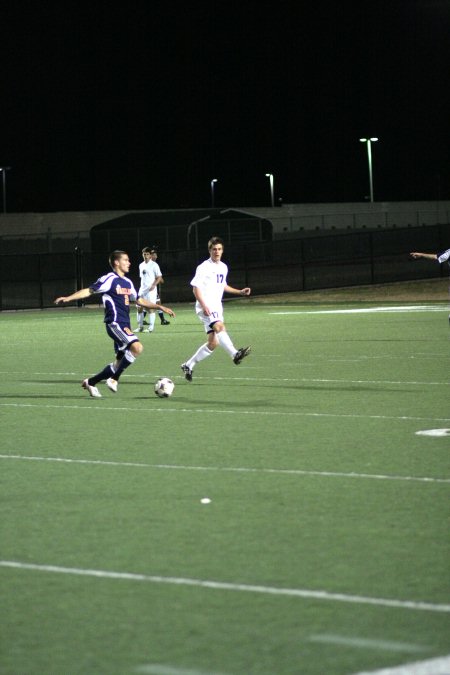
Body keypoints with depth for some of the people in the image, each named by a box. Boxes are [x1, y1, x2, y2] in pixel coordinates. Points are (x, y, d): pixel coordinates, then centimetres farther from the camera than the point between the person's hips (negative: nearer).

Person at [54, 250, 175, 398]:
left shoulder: (127, 282, 18)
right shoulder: (109, 279, -6)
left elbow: (139, 301, 28)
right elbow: (89, 291, -6)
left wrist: (160, 307, 26)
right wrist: (68, 298, -16)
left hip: (124, 325, 9)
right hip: (115, 323, -9)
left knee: (120, 362, 8)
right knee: (137, 347, -26)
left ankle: (90, 382, 19)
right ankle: (114, 379, -14)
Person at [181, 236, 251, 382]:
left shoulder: (223, 267, 14)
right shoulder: (204, 267, -8)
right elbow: (195, 288, -10)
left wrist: (240, 292, 22)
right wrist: (203, 305, -22)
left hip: (217, 308, 8)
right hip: (206, 307, -8)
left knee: (213, 343, 5)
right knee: (220, 327, -33)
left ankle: (188, 365, 17)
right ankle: (235, 354, -48)